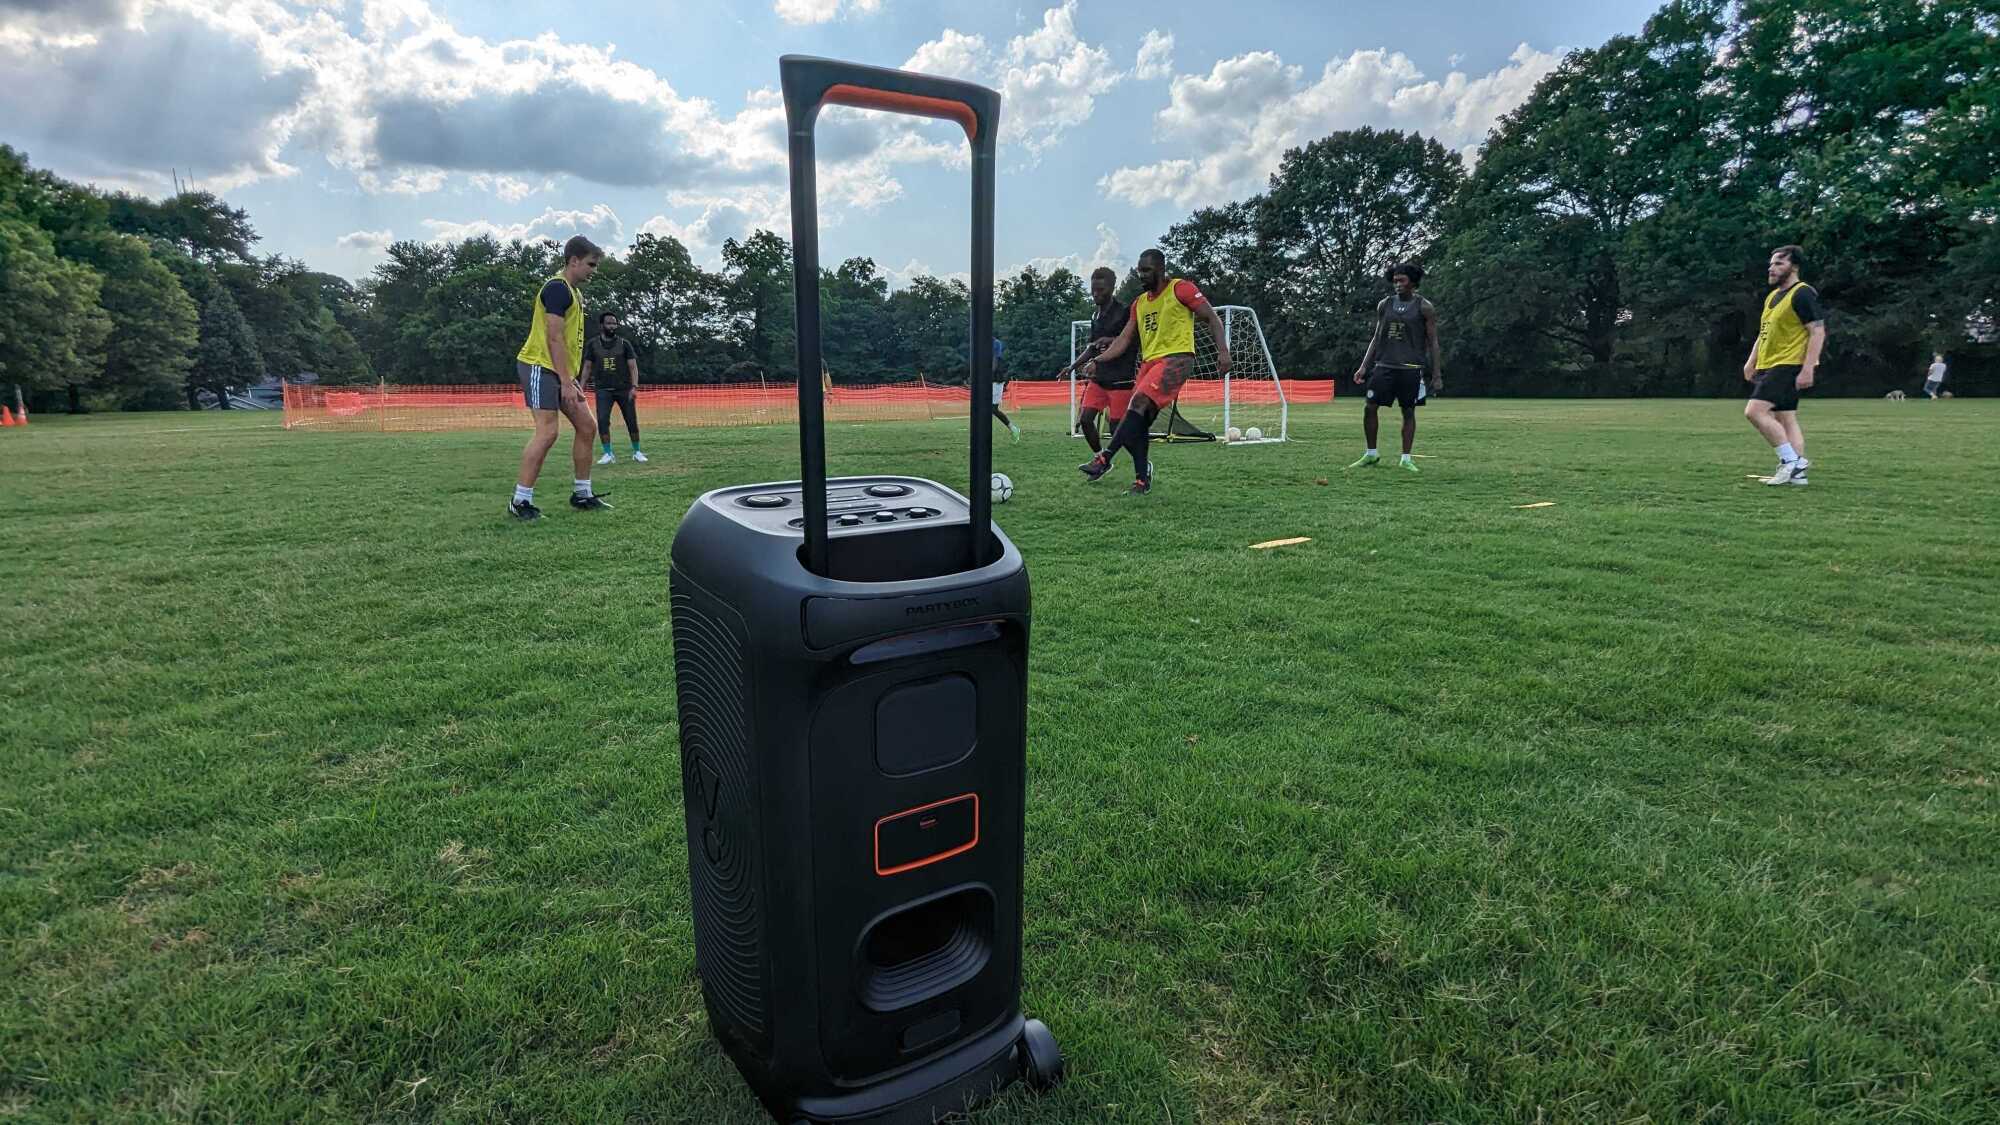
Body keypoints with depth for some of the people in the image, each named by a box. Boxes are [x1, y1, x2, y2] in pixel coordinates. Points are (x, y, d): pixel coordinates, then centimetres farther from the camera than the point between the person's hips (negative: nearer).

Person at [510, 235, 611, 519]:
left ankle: (582, 494, 14)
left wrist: (570, 379, 18)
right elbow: (554, 338, -19)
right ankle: (520, 500, -10)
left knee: (587, 426, 7)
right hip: (540, 367, -10)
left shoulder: (573, 292, 18)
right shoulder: (557, 288, -13)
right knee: (548, 431, -15)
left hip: (560, 372, 10)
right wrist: (566, 382, -22)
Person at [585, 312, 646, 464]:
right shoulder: (592, 344, 4)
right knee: (602, 420, -13)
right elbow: (587, 367, 8)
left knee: (632, 421, 1)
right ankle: (608, 454, -4)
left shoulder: (624, 343, 1)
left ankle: (637, 452, 15)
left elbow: (633, 366, -2)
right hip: (603, 389, 0)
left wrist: (634, 386, -15)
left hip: (624, 389, 0)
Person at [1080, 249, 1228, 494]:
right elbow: (1124, 339, 17)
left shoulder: (1181, 289, -1)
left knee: (1139, 403, -24)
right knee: (1139, 422, -1)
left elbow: (1211, 318, -2)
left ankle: (1105, 459, -27)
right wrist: (1098, 361, 4)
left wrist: (1223, 351, -14)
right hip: (1149, 362, 7)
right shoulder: (1139, 303, 19)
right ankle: (1142, 480, 4)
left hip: (1176, 359, -7)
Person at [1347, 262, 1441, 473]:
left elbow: (1432, 342, 0)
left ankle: (1406, 459, 10)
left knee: (1409, 412, 1)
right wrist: (1364, 366, 7)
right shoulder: (1384, 305, 10)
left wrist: (1437, 375, -4)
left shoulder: (1424, 307, 0)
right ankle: (1372, 454, 10)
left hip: (1411, 368, -3)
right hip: (1384, 365, 3)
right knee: (1370, 408, -4)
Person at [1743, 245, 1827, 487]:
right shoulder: (1772, 296, 17)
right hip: (1770, 367, 10)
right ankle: (1797, 472, 11)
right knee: (1786, 419, 9)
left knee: (1754, 411, -20)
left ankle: (1791, 460, -13)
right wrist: (1751, 362, 17)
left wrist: (1808, 369, -22)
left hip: (1788, 366, -10)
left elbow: (1818, 332, -16)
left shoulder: (1802, 294, -10)